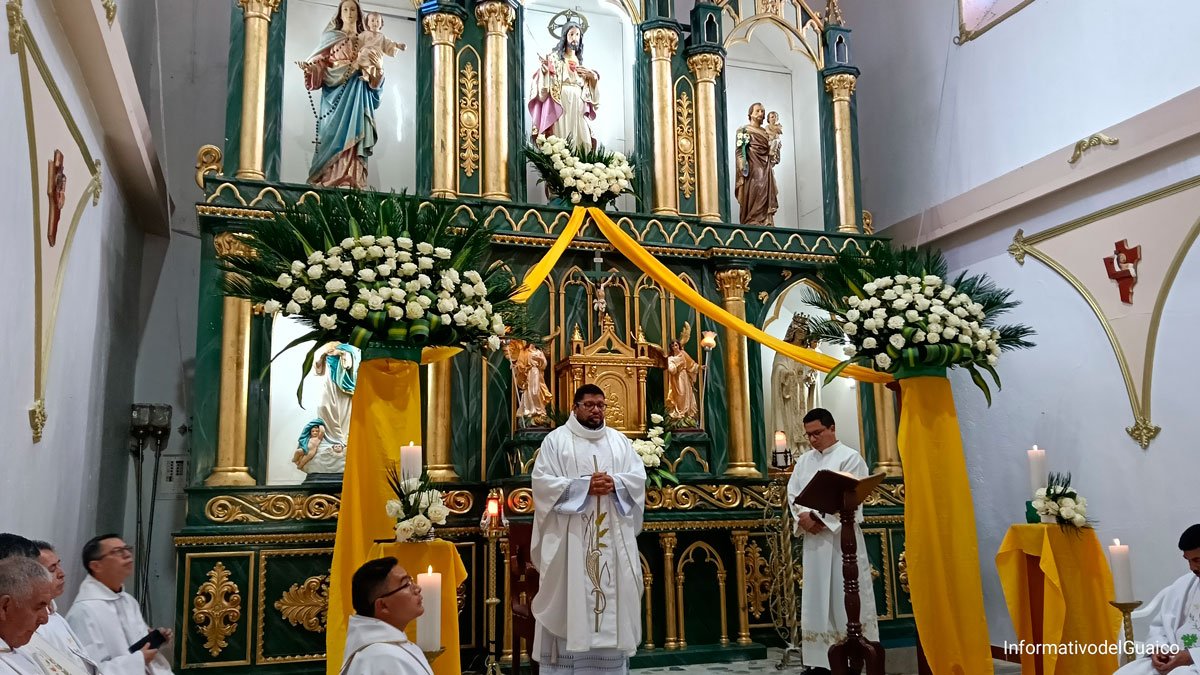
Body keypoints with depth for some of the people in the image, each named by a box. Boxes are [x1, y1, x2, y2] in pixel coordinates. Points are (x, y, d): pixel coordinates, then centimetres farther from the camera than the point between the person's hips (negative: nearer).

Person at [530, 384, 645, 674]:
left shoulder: (619, 440, 14)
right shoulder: (556, 439, 3)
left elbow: (638, 477, 7)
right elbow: (542, 481, -7)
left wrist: (614, 484, -14)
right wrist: (584, 486, -16)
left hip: (612, 537, 4)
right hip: (570, 537, -3)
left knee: (614, 594, 4)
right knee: (569, 597, -4)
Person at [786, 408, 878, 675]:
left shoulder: (850, 457, -2)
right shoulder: (804, 460, 15)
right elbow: (792, 493, 8)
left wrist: (815, 516, -14)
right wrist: (804, 518, -10)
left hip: (841, 536, -5)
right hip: (813, 538, 5)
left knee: (846, 598, -3)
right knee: (817, 599, 5)